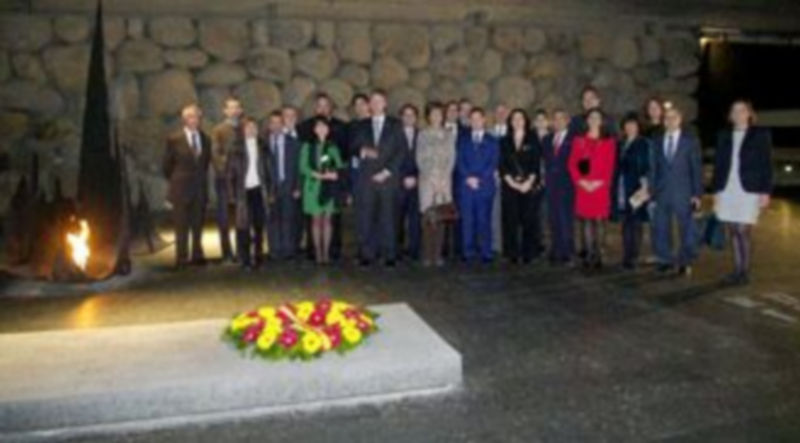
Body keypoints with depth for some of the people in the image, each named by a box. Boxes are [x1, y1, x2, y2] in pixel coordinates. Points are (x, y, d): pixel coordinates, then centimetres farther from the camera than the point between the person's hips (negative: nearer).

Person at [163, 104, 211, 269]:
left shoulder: (206, 139, 6)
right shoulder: (174, 139, -4)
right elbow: (168, 164, 3)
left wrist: (201, 177, 13)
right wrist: (173, 181, 8)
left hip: (200, 187, 3)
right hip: (181, 188, -3)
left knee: (198, 224, 8)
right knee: (181, 226, 0)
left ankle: (197, 256, 16)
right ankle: (181, 258, 7)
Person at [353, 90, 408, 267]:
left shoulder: (395, 125, 10)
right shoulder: (363, 126, 17)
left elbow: (402, 150, 3)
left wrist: (387, 171, -6)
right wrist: (363, 151, -11)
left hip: (388, 178, -2)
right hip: (366, 178, 2)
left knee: (388, 217, -5)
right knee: (366, 218, -3)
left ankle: (389, 255, 0)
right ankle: (367, 254, 2)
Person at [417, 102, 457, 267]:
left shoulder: (450, 134, 12)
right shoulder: (423, 134, 8)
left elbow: (451, 158, 8)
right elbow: (420, 159, 3)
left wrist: (443, 178, -4)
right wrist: (432, 178, -5)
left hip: (444, 179, 2)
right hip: (427, 179, -1)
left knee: (441, 217, -3)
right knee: (428, 216, -7)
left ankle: (438, 254, 0)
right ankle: (427, 255, -5)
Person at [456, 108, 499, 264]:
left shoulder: (492, 141, 13)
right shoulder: (462, 140, 16)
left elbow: (493, 163, 3)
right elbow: (459, 161, 6)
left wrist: (480, 179, -10)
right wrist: (468, 177, -10)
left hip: (485, 185, -1)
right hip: (466, 185, 1)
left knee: (484, 220, -3)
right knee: (467, 220, -2)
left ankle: (485, 253, 1)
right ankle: (468, 252, 3)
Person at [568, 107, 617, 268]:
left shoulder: (608, 141, 7)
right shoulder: (579, 140, 10)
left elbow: (610, 165, 1)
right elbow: (572, 163, 6)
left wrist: (600, 182, -11)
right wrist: (580, 181, -7)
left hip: (601, 187, -1)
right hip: (583, 187, 1)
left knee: (599, 220, -2)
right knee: (586, 220, 0)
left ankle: (598, 255, 4)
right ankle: (588, 254, 3)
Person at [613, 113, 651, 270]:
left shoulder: (644, 144, 0)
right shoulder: (620, 144, 15)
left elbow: (646, 167, -5)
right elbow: (618, 167, 13)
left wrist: (644, 186, -13)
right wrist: (615, 188, 6)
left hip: (636, 188, -5)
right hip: (621, 189, 5)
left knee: (635, 223, -4)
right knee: (625, 223, 7)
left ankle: (633, 257, 0)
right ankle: (626, 257, 12)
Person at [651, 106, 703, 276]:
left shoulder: (690, 141, 2)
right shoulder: (657, 141, 9)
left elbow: (697, 168, 0)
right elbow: (654, 168, 9)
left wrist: (697, 193, -6)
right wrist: (652, 192, 3)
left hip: (683, 193, -2)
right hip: (662, 192, 2)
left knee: (686, 228, 3)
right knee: (660, 228, 3)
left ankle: (685, 262, 15)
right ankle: (666, 260, 16)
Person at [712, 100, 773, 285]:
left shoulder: (761, 134, 3)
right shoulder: (724, 136, 11)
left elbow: (766, 164, 0)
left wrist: (765, 191, -7)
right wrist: (716, 190, 7)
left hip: (749, 191, -3)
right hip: (727, 190, 3)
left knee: (743, 231, -9)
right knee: (734, 232, 5)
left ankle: (745, 272, 2)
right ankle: (737, 270, 14)